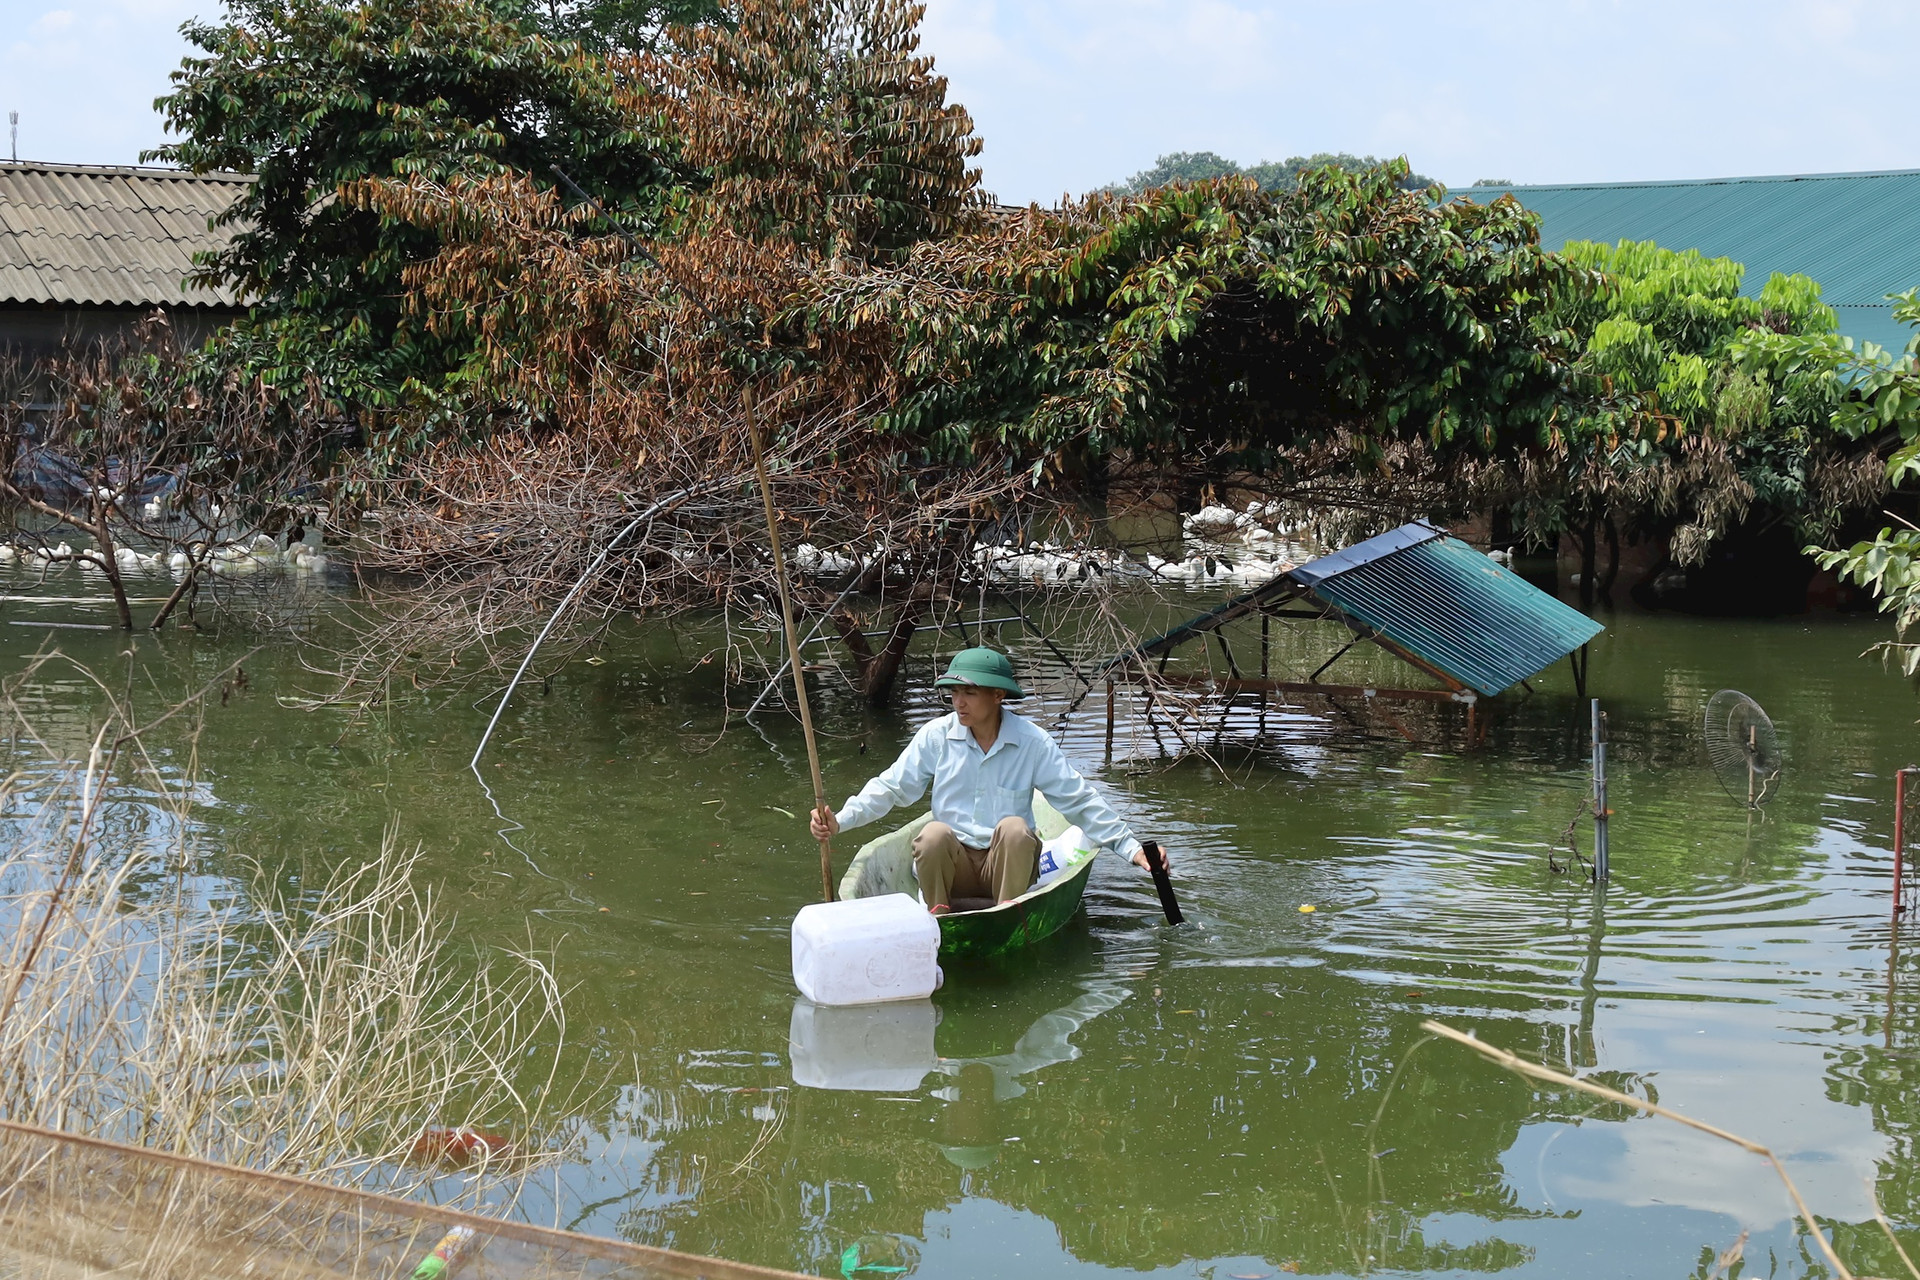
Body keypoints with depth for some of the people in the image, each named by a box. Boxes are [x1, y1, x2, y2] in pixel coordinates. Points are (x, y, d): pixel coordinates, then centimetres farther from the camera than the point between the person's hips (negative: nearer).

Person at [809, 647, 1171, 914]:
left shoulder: (1032, 742, -3)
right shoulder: (936, 735, 0)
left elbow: (1080, 800, -1)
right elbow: (890, 787, 2)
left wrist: (1131, 847, -6)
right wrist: (839, 821, -12)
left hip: (1008, 865, 0)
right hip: (953, 865, 1)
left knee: (1014, 827, -32)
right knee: (934, 834, -31)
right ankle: (938, 919, -13)